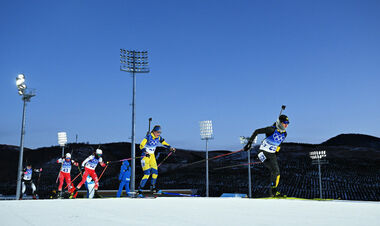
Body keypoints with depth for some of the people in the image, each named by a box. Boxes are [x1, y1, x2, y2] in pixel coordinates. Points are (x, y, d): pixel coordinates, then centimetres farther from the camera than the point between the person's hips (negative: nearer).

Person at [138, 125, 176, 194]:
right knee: (147, 173, -16)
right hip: (145, 156, -6)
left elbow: (164, 143, 16)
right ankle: (140, 189, -7)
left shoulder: (158, 137, 0)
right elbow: (141, 146, -28)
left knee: (155, 173, 1)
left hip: (152, 156, 6)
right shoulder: (148, 137, -19)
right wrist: (145, 152, -43)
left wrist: (170, 148, 3)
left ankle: (152, 187, 24)